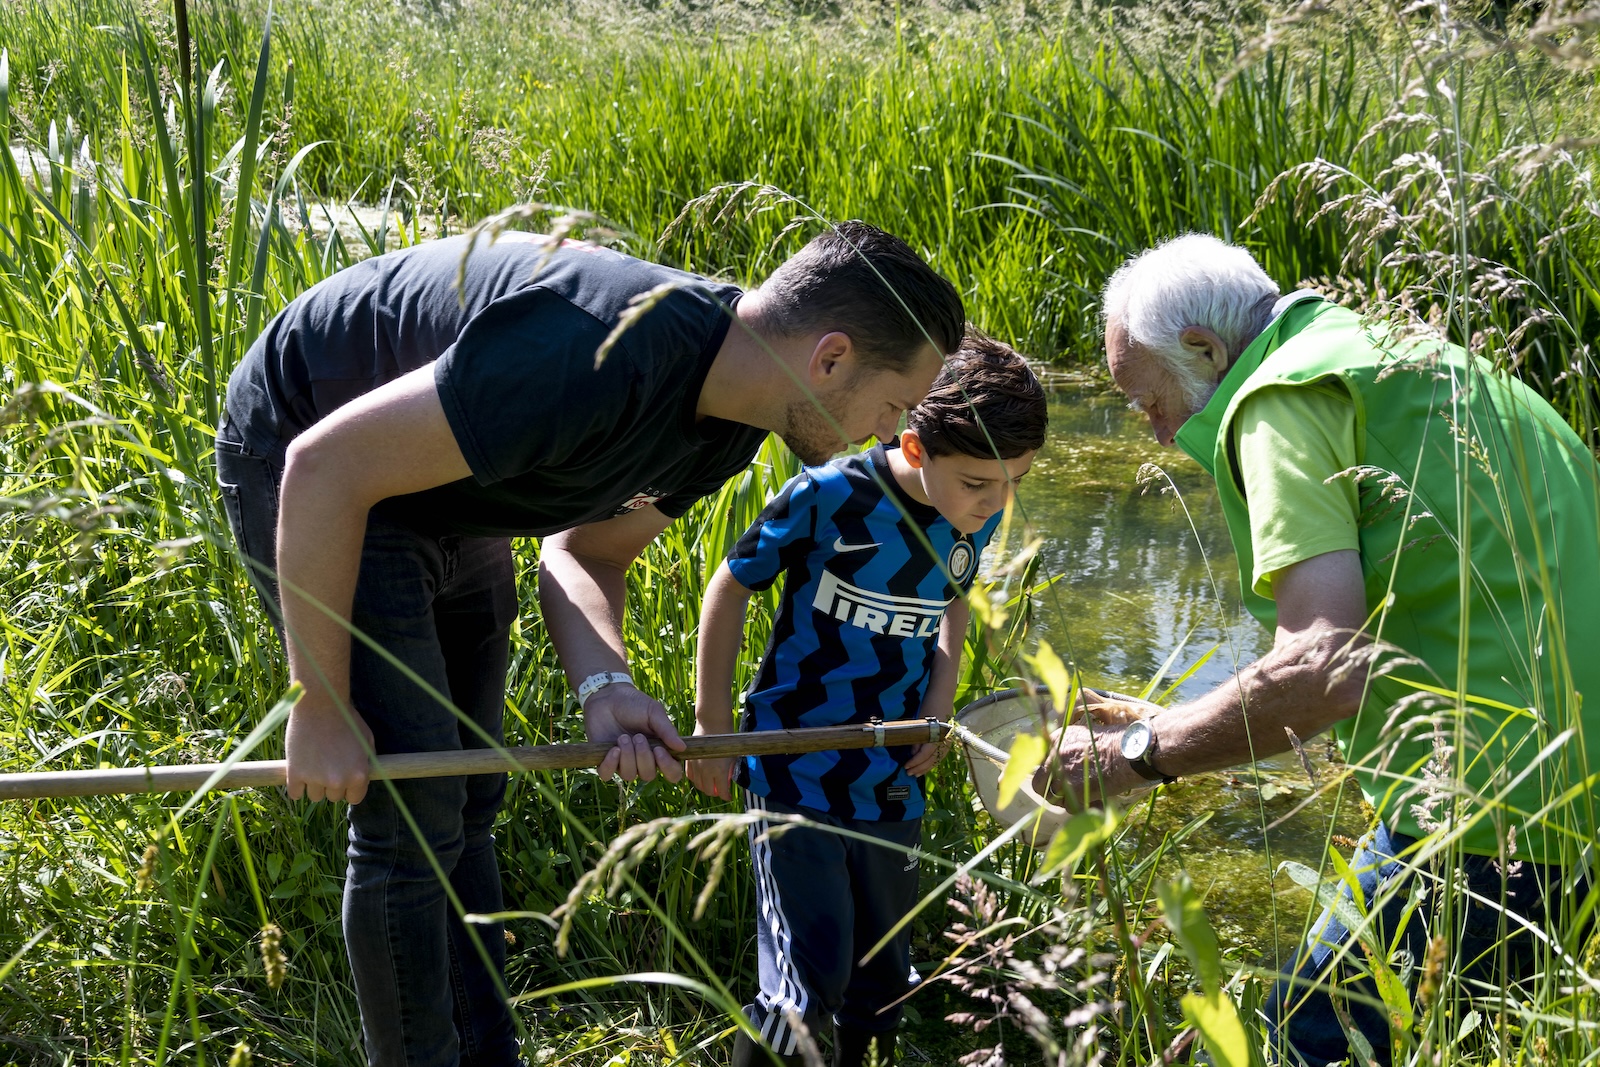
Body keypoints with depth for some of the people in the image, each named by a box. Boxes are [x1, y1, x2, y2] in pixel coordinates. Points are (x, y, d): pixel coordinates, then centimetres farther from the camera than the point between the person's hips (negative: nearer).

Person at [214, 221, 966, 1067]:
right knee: (414, 813, -10)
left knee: (466, 803, 13)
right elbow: (324, 467, -33)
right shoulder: (602, 362, -38)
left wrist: (604, 687, -18)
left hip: (445, 492, 9)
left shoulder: (731, 424, -8)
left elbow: (585, 552, 4)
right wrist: (322, 704, -25)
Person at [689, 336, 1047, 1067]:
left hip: (891, 782, 6)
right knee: (807, 981, -13)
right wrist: (712, 724, -3)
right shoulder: (829, 498, -21)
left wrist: (940, 699, 3)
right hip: (797, 772, -6)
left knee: (881, 986, 16)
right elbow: (732, 585, -7)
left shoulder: (975, 521, -3)